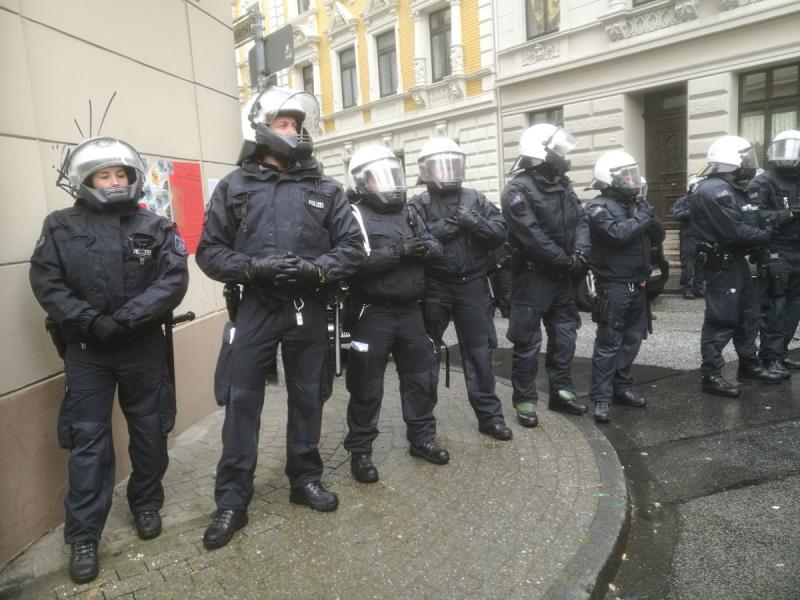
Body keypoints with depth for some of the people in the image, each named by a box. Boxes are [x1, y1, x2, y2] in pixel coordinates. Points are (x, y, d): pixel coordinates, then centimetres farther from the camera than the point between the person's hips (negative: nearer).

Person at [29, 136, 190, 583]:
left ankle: (147, 504, 33)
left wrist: (126, 318, -20)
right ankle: (84, 536, 17)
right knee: (88, 441, 5)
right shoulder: (61, 227, 3)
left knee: (149, 432, 12)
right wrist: (91, 321, -18)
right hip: (86, 351, 0)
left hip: (144, 348, 1)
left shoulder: (156, 227, 1)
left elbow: (174, 279, -10)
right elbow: (47, 283, -4)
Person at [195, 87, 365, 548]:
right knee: (242, 402, 4)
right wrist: (253, 268, -16)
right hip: (256, 309, -1)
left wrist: (316, 269, -16)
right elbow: (210, 251, 1)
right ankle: (233, 500, 18)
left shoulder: (325, 189, 5)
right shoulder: (235, 187, 3)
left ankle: (306, 478, 32)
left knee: (308, 398, 12)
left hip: (309, 311, 1)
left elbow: (353, 247, 2)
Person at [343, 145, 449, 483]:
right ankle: (360, 451, 18)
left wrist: (425, 247, -14)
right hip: (373, 315, -6)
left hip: (410, 311, 7)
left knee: (420, 377, 16)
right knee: (367, 387, 3)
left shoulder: (407, 213, 12)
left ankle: (422, 438, 33)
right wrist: (398, 252, -25)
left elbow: (435, 246, 9)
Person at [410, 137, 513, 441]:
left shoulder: (475, 199, 9)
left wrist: (476, 223, -17)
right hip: (434, 288, -2)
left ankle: (489, 415, 19)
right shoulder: (419, 205, 0)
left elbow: (501, 232, 0)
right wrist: (449, 225, -19)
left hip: (472, 285, 2)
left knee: (479, 351, 8)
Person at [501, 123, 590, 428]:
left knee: (564, 334, 14)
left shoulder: (563, 186, 11)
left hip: (562, 276, 8)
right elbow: (533, 237, -22)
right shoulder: (518, 190, -14)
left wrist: (580, 253, -12)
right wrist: (567, 261, -18)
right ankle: (525, 401, 10)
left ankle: (561, 391, 28)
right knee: (528, 342, 0)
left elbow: (580, 220, 7)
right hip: (533, 276, -8)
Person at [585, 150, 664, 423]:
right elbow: (618, 233, -26)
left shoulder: (638, 203, 13)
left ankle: (621, 387, 26)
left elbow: (658, 237, 12)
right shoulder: (598, 208, -10)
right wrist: (642, 218, -12)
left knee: (632, 340, 14)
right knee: (608, 343, -5)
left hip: (638, 286, 8)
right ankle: (601, 398, 1)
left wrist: (651, 220, -7)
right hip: (613, 286, -8)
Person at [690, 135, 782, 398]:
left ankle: (748, 365, 32)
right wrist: (765, 236, -9)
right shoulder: (715, 190, -19)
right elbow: (735, 231, -22)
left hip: (736, 261, 11)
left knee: (749, 313, 18)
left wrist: (763, 229, -2)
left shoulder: (732, 188, 15)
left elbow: (747, 221, 15)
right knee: (721, 320, -6)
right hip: (721, 265, -11)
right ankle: (711, 375, 2)